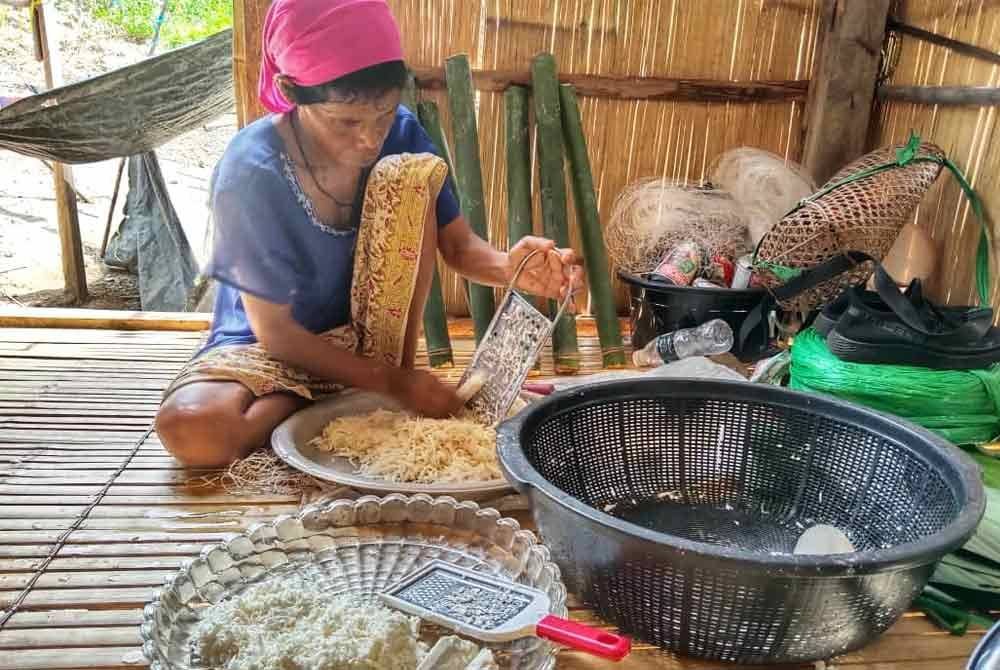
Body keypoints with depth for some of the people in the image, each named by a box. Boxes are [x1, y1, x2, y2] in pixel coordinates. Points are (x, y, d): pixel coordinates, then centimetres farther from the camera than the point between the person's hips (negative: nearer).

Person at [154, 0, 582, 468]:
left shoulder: (399, 132, -15)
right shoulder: (251, 172, -27)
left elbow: (459, 245, -10)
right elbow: (274, 331, -21)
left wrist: (509, 266, -34)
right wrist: (392, 384, -27)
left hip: (366, 335, 3)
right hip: (271, 345, -2)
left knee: (411, 175, -22)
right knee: (189, 430, -35)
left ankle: (396, 364, -10)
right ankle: (318, 402, -5)